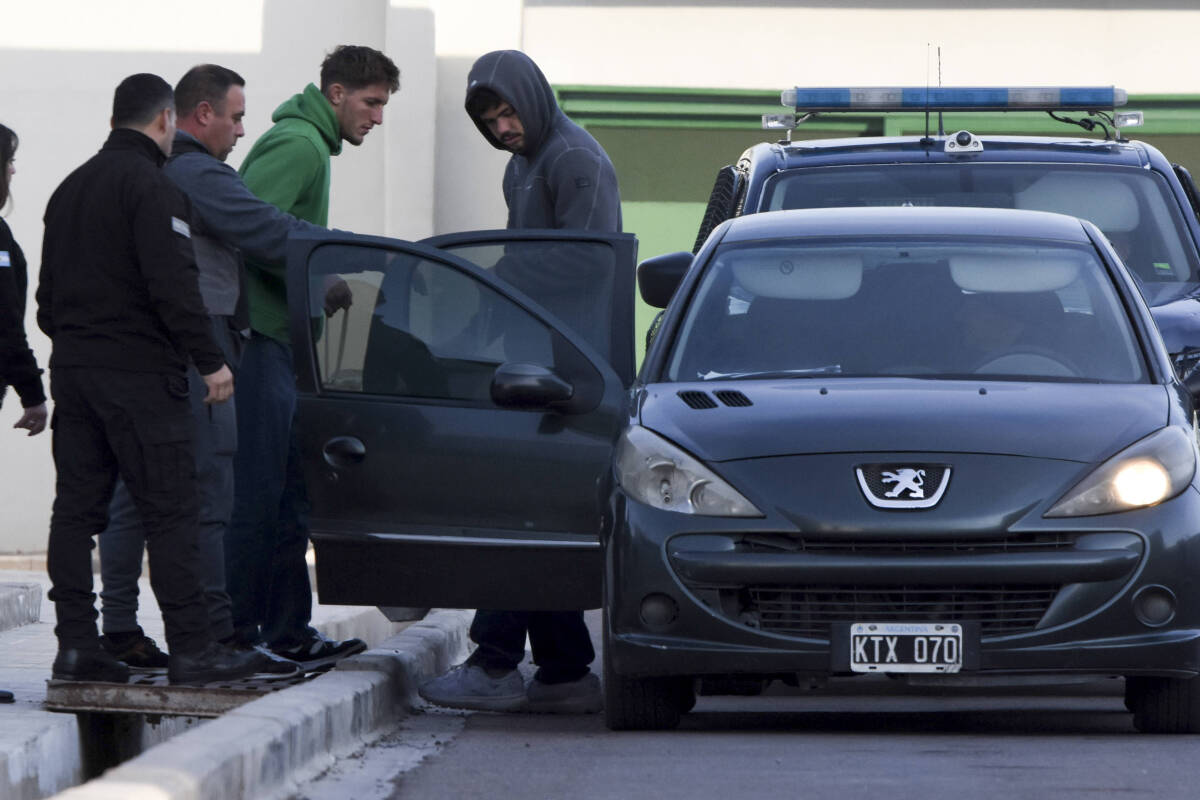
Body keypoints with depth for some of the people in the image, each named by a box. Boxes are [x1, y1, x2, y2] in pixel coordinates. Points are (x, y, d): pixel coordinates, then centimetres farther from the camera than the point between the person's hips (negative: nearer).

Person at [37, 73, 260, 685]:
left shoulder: (70, 189, 17)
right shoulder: (151, 187, -11)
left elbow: (48, 291, 22)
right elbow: (173, 284, -19)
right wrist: (210, 360, -14)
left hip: (72, 366, 8)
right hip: (138, 372, -8)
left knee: (76, 508, 7)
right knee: (169, 510, -6)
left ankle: (75, 643, 4)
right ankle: (190, 648, -7)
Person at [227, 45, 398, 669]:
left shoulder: (309, 145, 22)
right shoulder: (298, 145, -11)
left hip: (279, 341, 11)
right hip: (259, 339, -11)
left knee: (291, 491, 12)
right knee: (257, 492, -10)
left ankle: (287, 631, 16)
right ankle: (238, 634, -8)